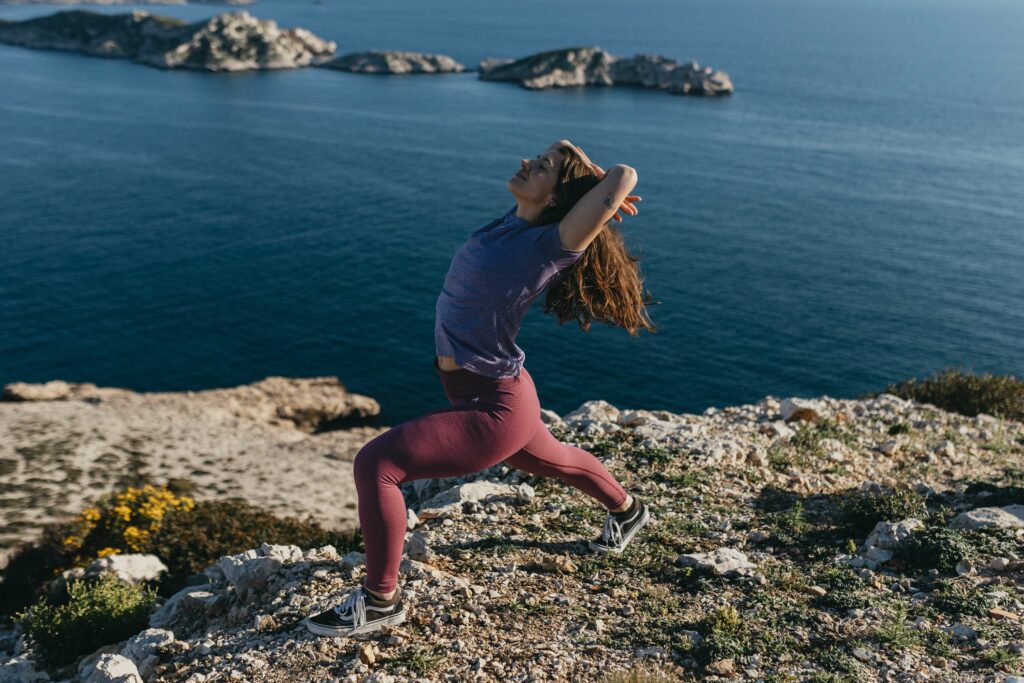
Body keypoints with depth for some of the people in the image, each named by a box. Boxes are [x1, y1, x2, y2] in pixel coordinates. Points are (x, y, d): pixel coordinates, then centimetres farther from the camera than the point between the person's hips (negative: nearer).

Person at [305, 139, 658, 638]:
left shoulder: (553, 245, -22)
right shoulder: (517, 221, -1)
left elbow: (625, 175, -28)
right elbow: (563, 147, 17)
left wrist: (607, 190, -9)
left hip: (494, 408, -10)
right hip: (488, 394, 10)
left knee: (375, 465, -18)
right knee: (554, 462, 34)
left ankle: (380, 602, -1)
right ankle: (627, 510, 61)